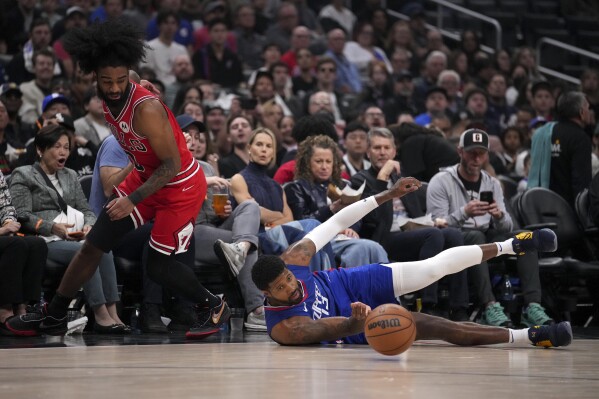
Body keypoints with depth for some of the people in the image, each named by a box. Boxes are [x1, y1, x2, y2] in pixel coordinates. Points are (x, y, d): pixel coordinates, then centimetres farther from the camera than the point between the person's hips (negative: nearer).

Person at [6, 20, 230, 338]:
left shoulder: (147, 109, -32)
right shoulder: (104, 99, -8)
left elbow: (172, 165, -28)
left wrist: (133, 199, -32)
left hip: (180, 186, -8)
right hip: (146, 176, 8)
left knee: (158, 266, -3)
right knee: (93, 246, 5)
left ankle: (213, 308, 20)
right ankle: (53, 317, 16)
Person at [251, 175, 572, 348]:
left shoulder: (292, 259, -23)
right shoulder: (286, 329, -35)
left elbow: (334, 223, -13)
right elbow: (343, 329, -36)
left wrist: (387, 195, -13)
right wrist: (357, 321, -63)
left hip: (353, 284, 4)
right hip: (359, 324, -4)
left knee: (434, 267, -12)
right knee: (437, 327, -19)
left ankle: (509, 245, 11)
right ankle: (527, 337, -11)